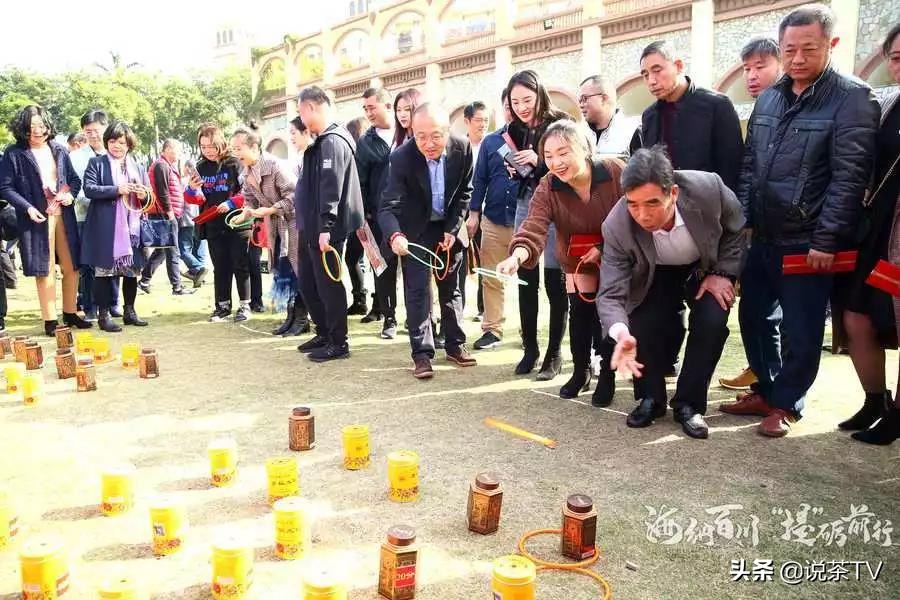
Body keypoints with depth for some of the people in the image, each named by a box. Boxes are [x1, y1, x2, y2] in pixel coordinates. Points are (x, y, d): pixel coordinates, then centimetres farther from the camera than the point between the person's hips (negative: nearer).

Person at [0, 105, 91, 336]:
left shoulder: (59, 150, 9)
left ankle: (70, 313, 22)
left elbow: (74, 179, 16)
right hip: (38, 218, -4)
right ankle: (50, 320, 8)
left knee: (71, 266, 7)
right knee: (45, 269, 1)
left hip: (64, 216, 4)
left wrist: (71, 194, -5)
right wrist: (28, 208, -15)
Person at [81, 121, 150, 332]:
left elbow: (148, 194, 15)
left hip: (132, 227, 4)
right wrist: (117, 190, -19)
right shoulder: (96, 163, 4)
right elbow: (89, 189, -8)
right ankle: (104, 314, 6)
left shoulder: (137, 167, 16)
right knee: (104, 269, -1)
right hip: (105, 228, -4)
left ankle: (129, 311, 22)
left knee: (132, 270, 9)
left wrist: (143, 194, -8)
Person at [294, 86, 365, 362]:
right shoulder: (322, 140, 16)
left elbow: (331, 188, -23)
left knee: (328, 284, -2)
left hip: (325, 230, -10)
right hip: (311, 227, 10)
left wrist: (326, 227, -27)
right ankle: (324, 334, 28)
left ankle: (338, 343, 9)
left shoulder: (332, 141, -15)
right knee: (307, 284, 16)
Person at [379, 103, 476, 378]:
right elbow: (388, 206, -31)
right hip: (416, 229, -3)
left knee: (451, 287, 12)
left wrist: (452, 229, -12)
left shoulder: (462, 148, -19)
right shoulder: (401, 158, -27)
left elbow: (464, 192, -5)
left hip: (449, 226, 3)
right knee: (418, 289, -6)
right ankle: (422, 353, 1)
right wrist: (395, 235, -51)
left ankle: (455, 345, 24)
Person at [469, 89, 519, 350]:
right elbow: (480, 179, 9)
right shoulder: (490, 141, 9)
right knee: (491, 278, 6)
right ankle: (492, 329, 15)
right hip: (494, 220, 2)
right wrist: (474, 213, 3)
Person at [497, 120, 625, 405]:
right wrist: (516, 256, -57)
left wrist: (604, 248, -25)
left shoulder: (616, 172, -25)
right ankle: (580, 370, 23)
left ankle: (607, 374, 14)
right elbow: (533, 228, -36)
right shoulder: (547, 188, -21)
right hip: (578, 261, 2)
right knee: (579, 313, 2)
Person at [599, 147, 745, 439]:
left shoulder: (708, 188, -35)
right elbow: (610, 294, -35)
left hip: (706, 267, 0)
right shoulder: (617, 226, -35)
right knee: (642, 324, -19)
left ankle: (689, 404, -2)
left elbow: (736, 229, -11)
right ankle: (651, 399, 7)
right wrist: (621, 334, -53)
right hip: (656, 275, 0)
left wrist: (723, 273, -18)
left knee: (712, 322, -21)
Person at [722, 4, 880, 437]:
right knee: (752, 316, 14)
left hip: (808, 242, -6)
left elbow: (849, 176, -13)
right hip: (763, 237, 6)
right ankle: (765, 391, 32)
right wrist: (742, 219, 5)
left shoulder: (851, 98, -8)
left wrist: (825, 239, -16)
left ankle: (785, 403, 23)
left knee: (800, 332, 5)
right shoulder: (769, 98, 10)